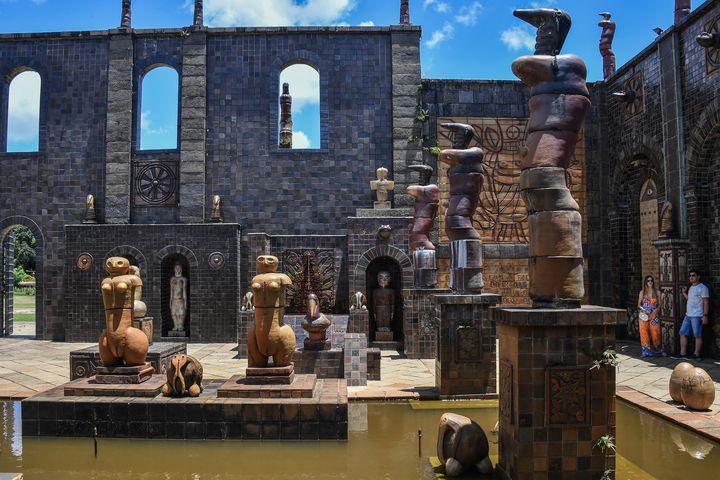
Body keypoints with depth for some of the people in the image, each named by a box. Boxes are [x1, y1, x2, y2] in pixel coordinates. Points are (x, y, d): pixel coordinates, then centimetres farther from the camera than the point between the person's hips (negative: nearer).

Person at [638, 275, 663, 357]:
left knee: (656, 332, -4)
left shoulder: (656, 292, 6)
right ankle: (646, 351, 6)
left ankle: (658, 351, 7)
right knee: (645, 333, -1)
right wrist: (644, 310, -11)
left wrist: (656, 310, -10)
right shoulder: (642, 292, 4)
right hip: (644, 315, 0)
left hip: (654, 315, 0)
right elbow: (639, 305, 7)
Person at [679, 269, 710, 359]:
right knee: (682, 333, 8)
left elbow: (706, 302, -13)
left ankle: (696, 354, 5)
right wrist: (684, 293, 15)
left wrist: (705, 315, -18)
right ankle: (682, 353, 13)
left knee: (698, 335, -2)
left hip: (697, 316, -9)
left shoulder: (702, 288, -10)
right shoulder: (691, 288, 16)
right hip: (688, 315, 9)